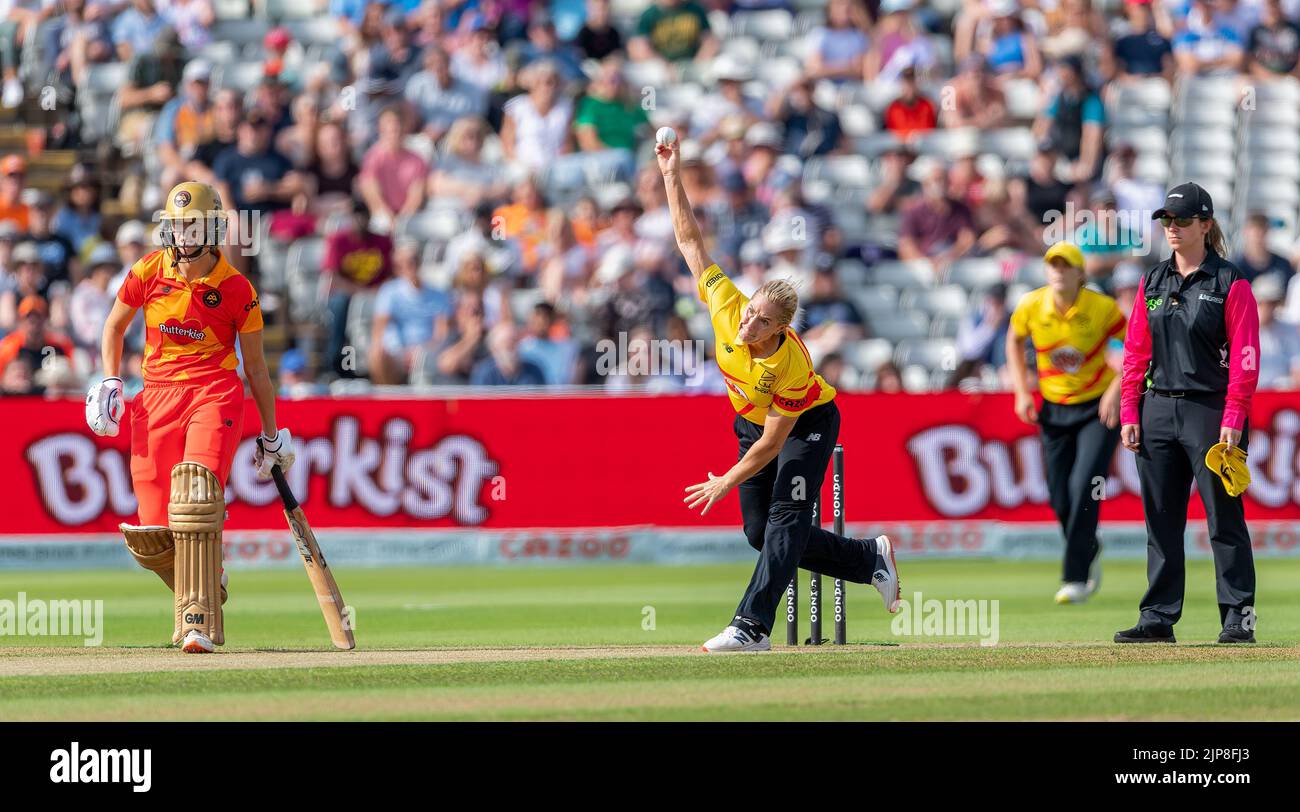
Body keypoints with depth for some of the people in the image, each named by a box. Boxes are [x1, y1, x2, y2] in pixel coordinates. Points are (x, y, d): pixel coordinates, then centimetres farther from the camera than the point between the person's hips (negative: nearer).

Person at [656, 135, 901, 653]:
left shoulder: (791, 365, -37)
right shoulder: (725, 306, -26)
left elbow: (773, 441, -29)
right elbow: (690, 242, -20)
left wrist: (727, 482, -24)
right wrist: (672, 175, -25)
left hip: (809, 422, -6)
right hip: (752, 421, 6)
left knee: (786, 519, -21)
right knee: (760, 532, 4)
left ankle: (753, 627, -27)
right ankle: (871, 558, 20)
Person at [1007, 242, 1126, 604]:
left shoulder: (1103, 308, -17)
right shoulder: (1031, 307, -9)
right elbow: (1014, 341, 12)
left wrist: (1116, 389, -19)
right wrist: (1022, 392, 4)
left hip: (1099, 409, -4)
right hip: (1054, 411, 4)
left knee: (1083, 488, -18)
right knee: (1060, 500, 4)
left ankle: (1076, 579, -12)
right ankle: (1090, 552, 34)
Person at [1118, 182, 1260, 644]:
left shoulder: (1230, 285, -4)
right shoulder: (1153, 283, 13)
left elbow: (1245, 357, -8)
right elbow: (1136, 353, 13)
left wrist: (1233, 421, -15)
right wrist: (1129, 413, 5)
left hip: (1210, 410, -5)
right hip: (1157, 411, 5)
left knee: (1223, 518, -3)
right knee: (1160, 519, 7)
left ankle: (1238, 618, 0)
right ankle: (1158, 618, 11)